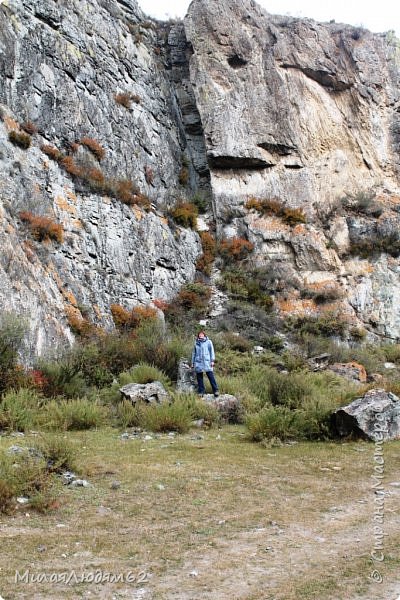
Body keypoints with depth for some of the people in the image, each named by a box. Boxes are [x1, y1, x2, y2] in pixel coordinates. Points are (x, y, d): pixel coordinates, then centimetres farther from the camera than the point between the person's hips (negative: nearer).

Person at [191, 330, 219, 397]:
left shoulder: (208, 342, 7)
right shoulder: (196, 343, 15)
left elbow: (212, 351, 5)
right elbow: (193, 353, 20)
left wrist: (212, 361, -4)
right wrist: (192, 363, 16)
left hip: (207, 362, -3)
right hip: (198, 363, 3)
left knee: (211, 376, -9)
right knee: (199, 378, 4)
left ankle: (215, 391, -7)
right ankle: (201, 392, 10)